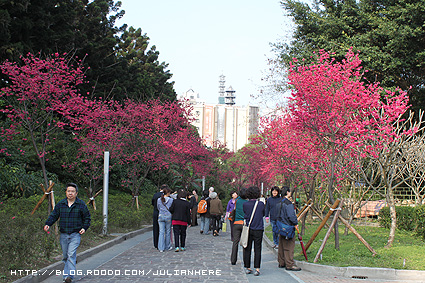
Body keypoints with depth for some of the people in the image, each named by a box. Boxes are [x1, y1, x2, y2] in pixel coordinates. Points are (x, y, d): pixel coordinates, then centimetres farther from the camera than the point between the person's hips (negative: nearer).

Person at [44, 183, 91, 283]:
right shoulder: (60, 204, 6)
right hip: (63, 234, 3)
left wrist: (84, 228, -4)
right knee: (65, 256, 9)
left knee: (71, 255, -15)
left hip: (75, 234, -3)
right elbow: (53, 215, 10)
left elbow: (87, 218, 9)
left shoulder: (81, 204, 1)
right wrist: (47, 224, -7)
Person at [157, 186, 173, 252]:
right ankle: (168, 246, 19)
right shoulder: (171, 200, -8)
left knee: (161, 232, 2)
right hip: (168, 216, -2)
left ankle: (161, 248, -2)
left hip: (161, 216, 2)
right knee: (168, 232, 11)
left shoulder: (159, 200, 0)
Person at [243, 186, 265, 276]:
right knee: (257, 249, 2)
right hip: (258, 230, -1)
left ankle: (247, 267, 15)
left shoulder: (245, 204, -5)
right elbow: (263, 214, 9)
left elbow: (245, 214, 5)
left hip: (248, 229, 1)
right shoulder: (261, 204, -5)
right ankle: (257, 268, -3)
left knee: (247, 249, 9)